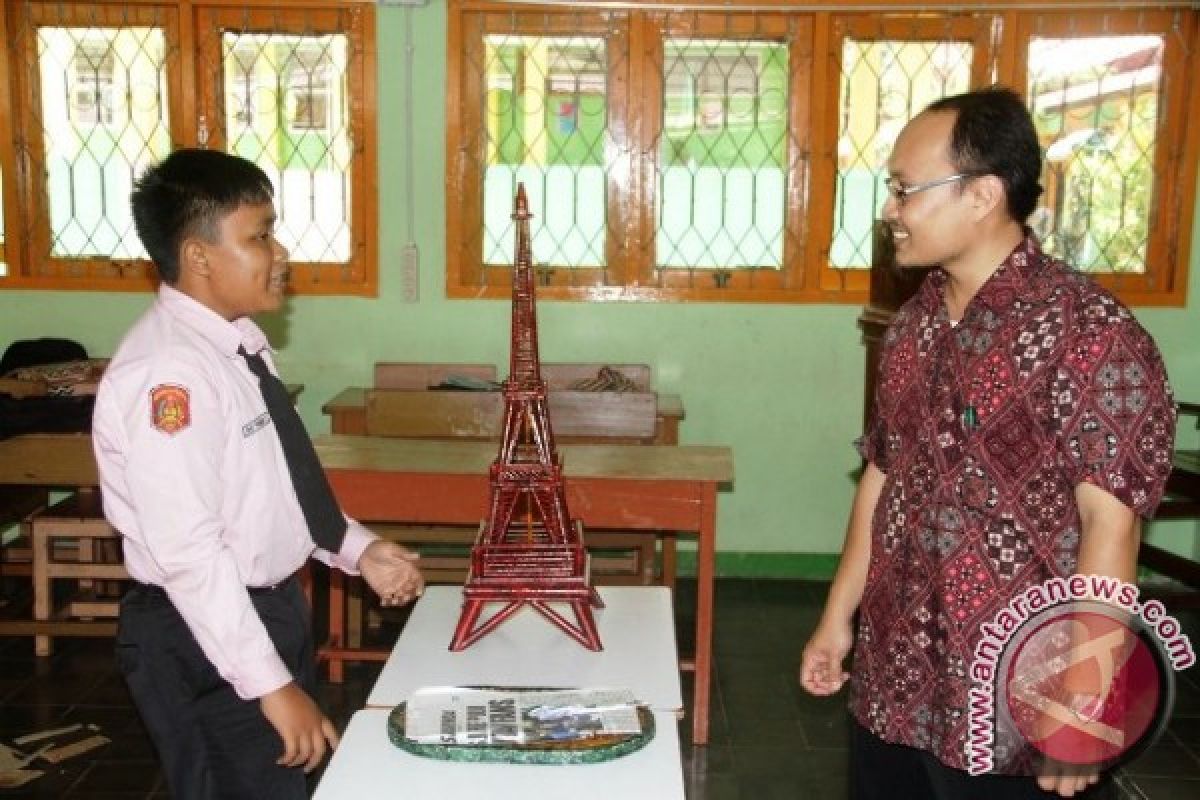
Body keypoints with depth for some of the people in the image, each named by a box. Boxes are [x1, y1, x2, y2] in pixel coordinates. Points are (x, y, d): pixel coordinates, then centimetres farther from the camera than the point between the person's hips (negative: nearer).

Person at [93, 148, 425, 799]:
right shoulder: (167, 373, -24)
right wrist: (272, 684, -25)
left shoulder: (237, 340, 4)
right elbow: (190, 553, -27)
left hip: (271, 607, 9)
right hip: (206, 637, -9)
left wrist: (358, 549, 5)